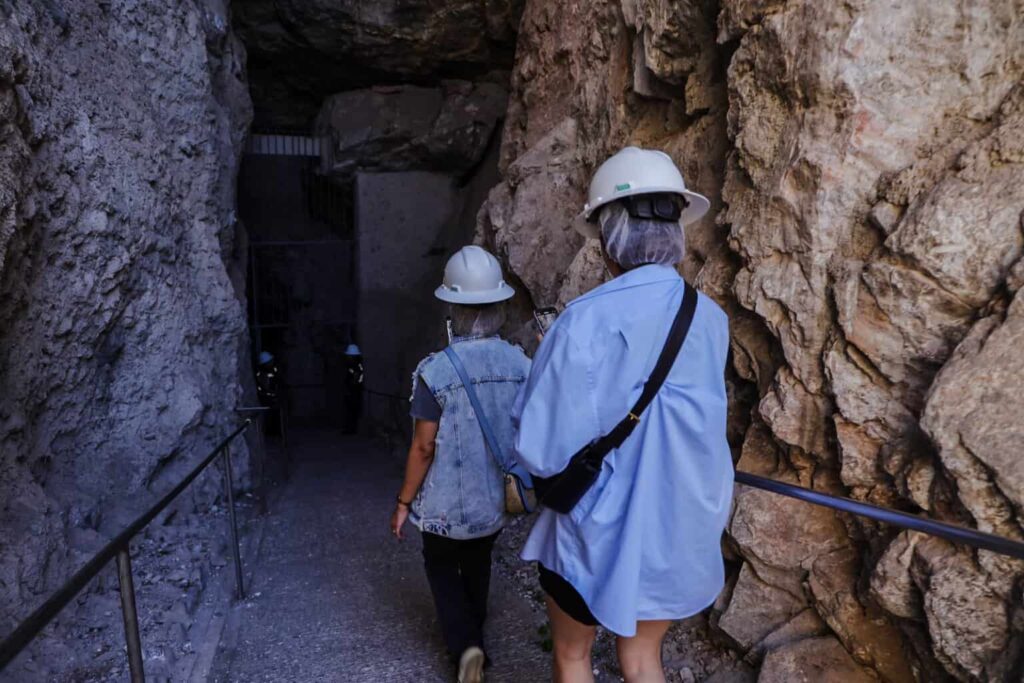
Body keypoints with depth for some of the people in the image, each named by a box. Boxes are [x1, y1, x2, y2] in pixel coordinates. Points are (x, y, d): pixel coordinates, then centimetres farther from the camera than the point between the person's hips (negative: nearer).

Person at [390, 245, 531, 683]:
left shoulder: (435, 371, -22)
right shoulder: (522, 365, -10)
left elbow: (423, 447, -17)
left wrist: (404, 502, -4)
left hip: (448, 501, -4)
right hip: (498, 499, 4)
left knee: (441, 567, 22)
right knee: (478, 565, 27)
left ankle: (465, 645, 8)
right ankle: (472, 636, 44)